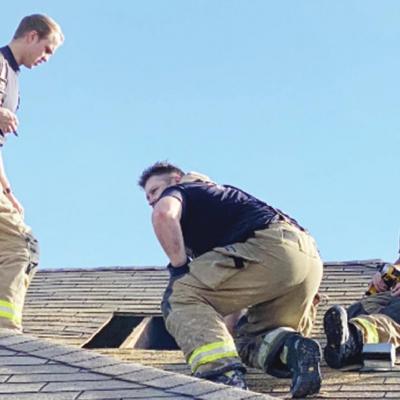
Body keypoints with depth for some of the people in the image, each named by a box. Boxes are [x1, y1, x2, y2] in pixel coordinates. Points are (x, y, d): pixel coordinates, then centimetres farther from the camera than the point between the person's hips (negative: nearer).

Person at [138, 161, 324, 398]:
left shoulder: (178, 191, 16)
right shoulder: (220, 193, 39)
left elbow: (163, 213, -10)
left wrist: (180, 268, -1)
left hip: (271, 246, -8)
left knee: (180, 296, -4)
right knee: (251, 340, 22)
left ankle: (223, 373, -26)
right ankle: (292, 349, -11)